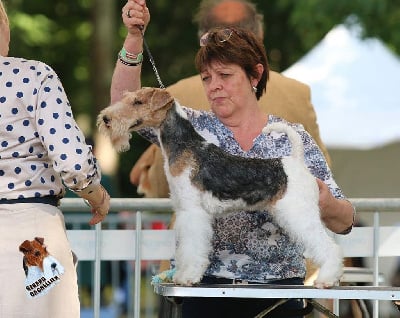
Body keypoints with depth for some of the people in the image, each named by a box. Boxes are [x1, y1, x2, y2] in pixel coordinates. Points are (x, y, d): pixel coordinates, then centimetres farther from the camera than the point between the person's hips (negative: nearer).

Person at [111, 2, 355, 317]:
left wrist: (327, 205, -24)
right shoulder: (193, 128, 6)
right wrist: (134, 37, -14)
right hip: (205, 288, 1)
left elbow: (343, 222, -1)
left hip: (278, 289, 0)